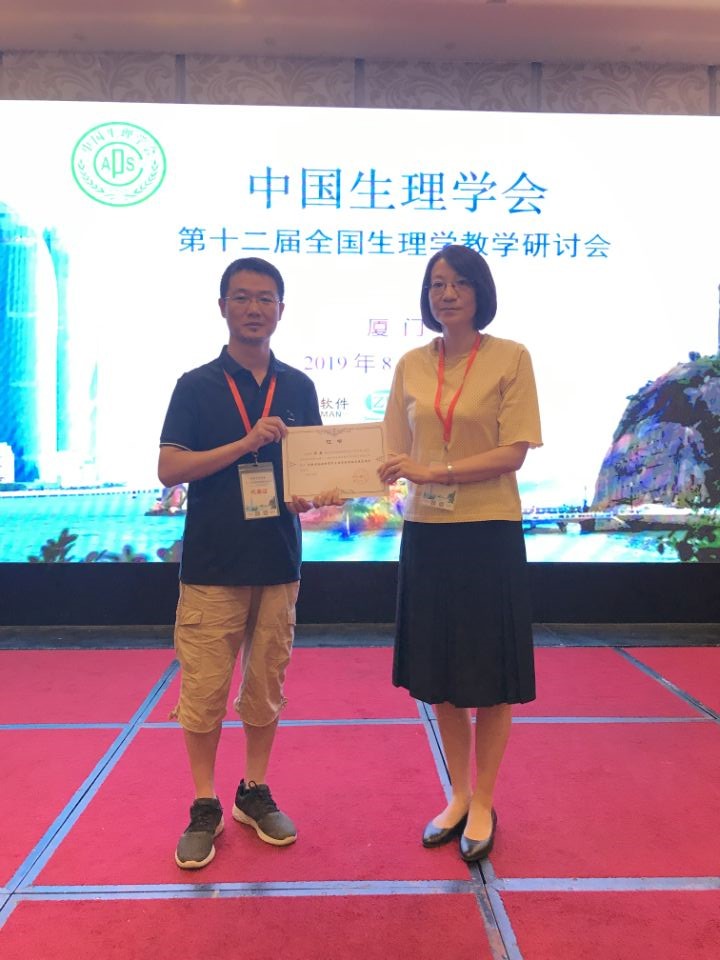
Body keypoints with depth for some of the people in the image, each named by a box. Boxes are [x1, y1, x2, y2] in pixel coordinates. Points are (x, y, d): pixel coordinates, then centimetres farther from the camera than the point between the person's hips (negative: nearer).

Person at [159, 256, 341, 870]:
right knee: (204, 688, 2)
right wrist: (247, 443, -18)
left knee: (267, 685, 11)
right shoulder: (196, 386, 0)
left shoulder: (298, 387, 9)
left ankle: (255, 792, 28)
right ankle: (205, 806, 19)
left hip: (279, 561, 3)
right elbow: (169, 469, -8)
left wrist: (311, 496, -9)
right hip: (212, 564, -2)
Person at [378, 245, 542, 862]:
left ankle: (484, 805, 26)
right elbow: (397, 454, 8)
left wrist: (435, 471, -20)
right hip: (427, 532, 4)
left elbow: (513, 453, -11)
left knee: (490, 676, 6)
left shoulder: (510, 358, -4)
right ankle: (458, 796, 32)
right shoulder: (412, 366, 7)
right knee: (440, 673, 13)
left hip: (489, 533, -4)